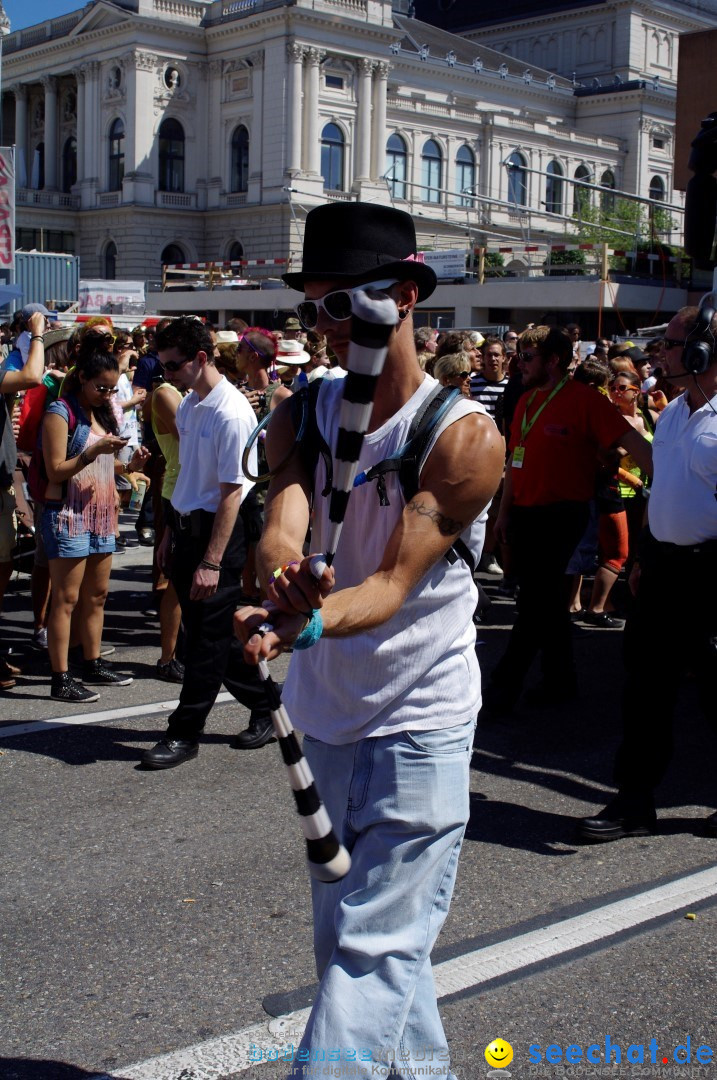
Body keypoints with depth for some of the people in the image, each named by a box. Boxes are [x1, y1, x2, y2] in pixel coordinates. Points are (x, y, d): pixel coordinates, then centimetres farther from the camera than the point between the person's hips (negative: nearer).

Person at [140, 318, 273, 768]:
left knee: (209, 636, 1)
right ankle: (266, 705, 28)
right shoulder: (189, 405, 9)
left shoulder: (231, 413, -18)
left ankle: (185, 734, 10)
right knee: (203, 631, 14)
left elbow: (231, 493, -20)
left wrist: (212, 562, -21)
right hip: (188, 526, 10)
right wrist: (172, 533, 20)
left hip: (219, 531, -10)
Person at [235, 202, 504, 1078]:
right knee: (344, 931, 20)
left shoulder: (464, 435, -16)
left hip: (418, 721, -6)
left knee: (374, 948, -7)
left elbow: (398, 581, -24)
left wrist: (309, 622, -44)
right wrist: (283, 584, -43)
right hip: (323, 710, 6)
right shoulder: (300, 416, 0)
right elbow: (278, 526, -18)